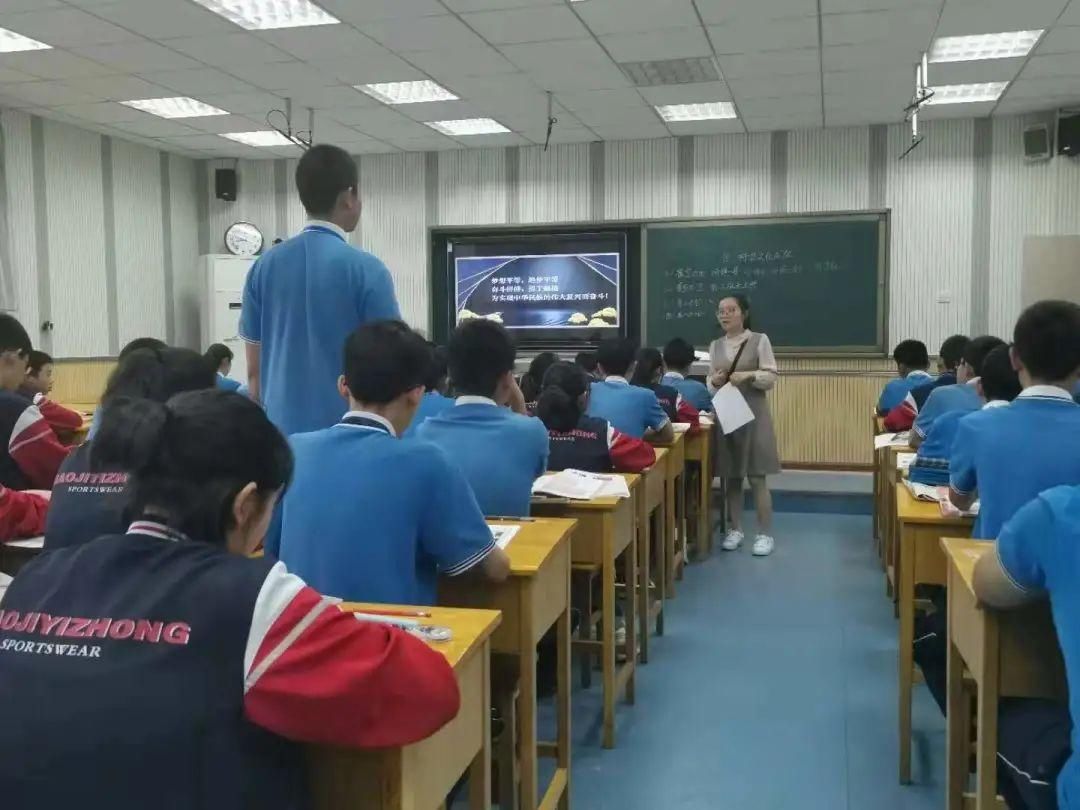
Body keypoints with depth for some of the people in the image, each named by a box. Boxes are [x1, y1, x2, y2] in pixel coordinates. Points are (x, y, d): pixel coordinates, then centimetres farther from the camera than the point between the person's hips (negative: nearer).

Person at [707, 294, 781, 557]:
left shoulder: (760, 340, -3)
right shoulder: (715, 346, 9)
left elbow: (771, 378, -5)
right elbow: (711, 383, 12)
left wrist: (748, 375, -21)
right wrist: (714, 382, -10)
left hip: (753, 414, -4)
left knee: (757, 476, -3)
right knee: (731, 476, 8)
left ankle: (765, 534, 6)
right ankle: (735, 529, 20)